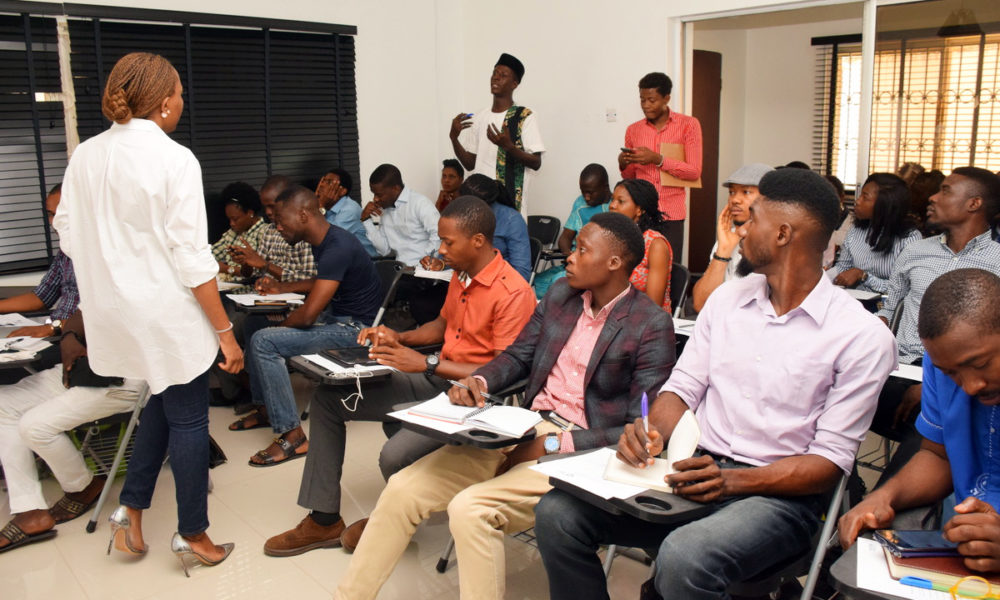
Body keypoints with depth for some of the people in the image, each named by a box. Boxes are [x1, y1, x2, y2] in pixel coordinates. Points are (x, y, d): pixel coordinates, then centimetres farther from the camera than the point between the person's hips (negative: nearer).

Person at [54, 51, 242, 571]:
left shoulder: (84, 156, 2)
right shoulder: (174, 159, -17)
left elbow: (67, 236, 8)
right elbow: (192, 257, -18)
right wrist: (225, 331, -12)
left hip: (111, 310, 7)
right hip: (166, 314, -6)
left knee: (165, 399, 26)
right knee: (188, 417, 9)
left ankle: (131, 508, 25)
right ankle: (191, 534, 22)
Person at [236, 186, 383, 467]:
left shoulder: (337, 248, -25)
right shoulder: (323, 241, 7)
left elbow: (307, 315, -26)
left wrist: (280, 325, -6)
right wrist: (280, 288, 16)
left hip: (354, 328, -11)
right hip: (333, 315, 11)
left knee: (264, 342, -21)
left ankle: (292, 437, -16)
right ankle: (266, 408, 28)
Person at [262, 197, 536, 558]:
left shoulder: (513, 293, -20)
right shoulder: (461, 275, 8)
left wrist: (426, 363, -24)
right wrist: (400, 338, 5)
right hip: (436, 380, 9)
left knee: (395, 455, -32)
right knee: (328, 398, 4)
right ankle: (323, 520, 10)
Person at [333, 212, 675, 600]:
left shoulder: (651, 327, -12)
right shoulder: (560, 294, 8)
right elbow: (518, 356, 17)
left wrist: (552, 445, -19)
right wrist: (478, 381, -5)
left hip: (581, 450, -6)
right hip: (527, 426, 7)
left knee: (470, 507, -28)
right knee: (403, 488, -6)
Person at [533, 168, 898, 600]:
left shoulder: (863, 336, -6)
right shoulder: (727, 298, 11)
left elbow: (831, 460, -8)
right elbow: (682, 387, 11)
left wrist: (731, 480, -23)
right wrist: (654, 433, -12)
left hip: (777, 493, -5)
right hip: (694, 470, 5)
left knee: (683, 558, -38)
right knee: (557, 513, -15)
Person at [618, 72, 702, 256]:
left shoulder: (688, 125, 2)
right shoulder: (633, 130, 11)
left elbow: (694, 172, -5)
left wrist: (657, 159, -15)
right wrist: (623, 165, -6)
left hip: (671, 214, -2)